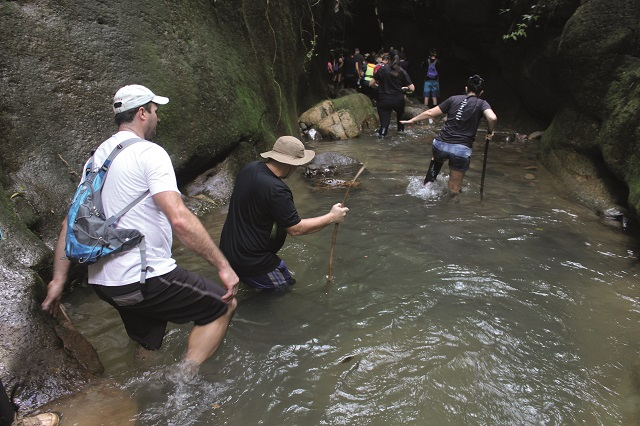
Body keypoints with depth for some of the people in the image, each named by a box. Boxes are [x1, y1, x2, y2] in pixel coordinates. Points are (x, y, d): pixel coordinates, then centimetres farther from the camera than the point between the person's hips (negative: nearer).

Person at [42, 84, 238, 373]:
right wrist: (223, 266, -22)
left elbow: (70, 223, 13)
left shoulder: (97, 157, 13)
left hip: (102, 281, 9)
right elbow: (180, 219, -25)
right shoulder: (149, 153, -12)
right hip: (144, 279, -8)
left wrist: (58, 280, 17)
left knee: (147, 348, 26)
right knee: (223, 305, 6)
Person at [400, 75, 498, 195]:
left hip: (441, 145, 3)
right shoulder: (482, 104, 3)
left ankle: (428, 183, 32)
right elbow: (492, 118, -17)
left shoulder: (454, 99, 9)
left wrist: (412, 120, 22)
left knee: (437, 157, 40)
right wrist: (490, 132, 2)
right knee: (454, 189, 13)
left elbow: (430, 113, 10)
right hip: (462, 150, -3)